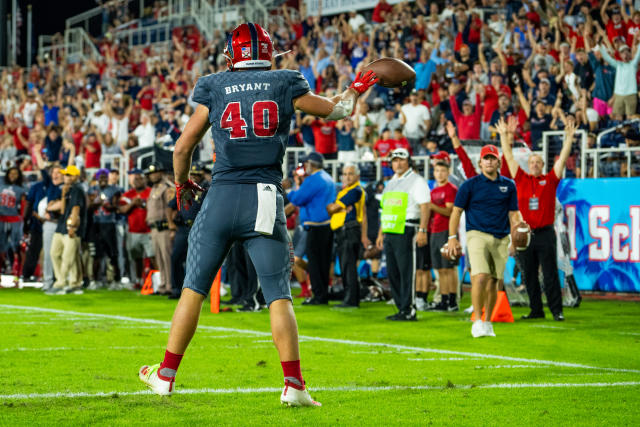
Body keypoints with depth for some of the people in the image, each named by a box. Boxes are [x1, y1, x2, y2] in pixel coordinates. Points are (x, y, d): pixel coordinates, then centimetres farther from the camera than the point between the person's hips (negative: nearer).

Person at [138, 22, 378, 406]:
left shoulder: (215, 89, 7)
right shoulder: (285, 85, 6)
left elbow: (183, 148, 10)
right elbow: (338, 110, 19)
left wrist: (183, 184, 29)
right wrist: (357, 89, 40)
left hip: (222, 197, 0)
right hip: (266, 200, 0)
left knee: (194, 288, 9)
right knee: (279, 295, 2)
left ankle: (166, 374, 16)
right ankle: (294, 385, -5)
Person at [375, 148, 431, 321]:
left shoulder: (417, 181, -3)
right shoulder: (391, 183, 21)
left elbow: (425, 207, -11)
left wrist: (422, 231, -20)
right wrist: (381, 233, 22)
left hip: (407, 232, -8)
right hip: (390, 233, 8)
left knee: (407, 271, -8)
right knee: (392, 272, 7)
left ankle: (409, 310, -7)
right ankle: (401, 308, 13)